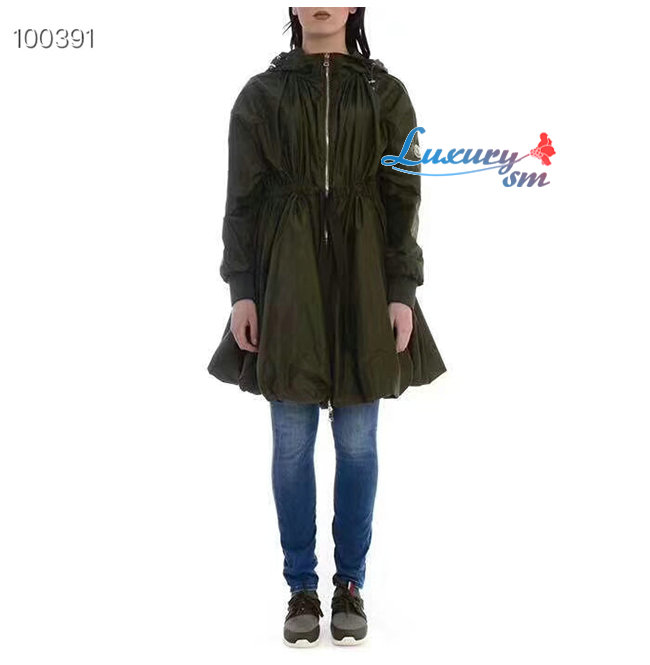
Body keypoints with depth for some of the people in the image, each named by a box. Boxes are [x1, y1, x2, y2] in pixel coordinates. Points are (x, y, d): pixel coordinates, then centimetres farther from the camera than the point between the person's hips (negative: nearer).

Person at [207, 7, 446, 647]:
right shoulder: (261, 94, 6)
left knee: (357, 441, 6)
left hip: (362, 281, 0)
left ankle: (351, 585, 22)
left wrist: (403, 291, -6)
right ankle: (302, 588, 20)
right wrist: (241, 291, -5)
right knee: (292, 442, 4)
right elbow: (242, 199, 3)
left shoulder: (386, 93, 6)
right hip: (287, 282, 0)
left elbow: (404, 198, 3)